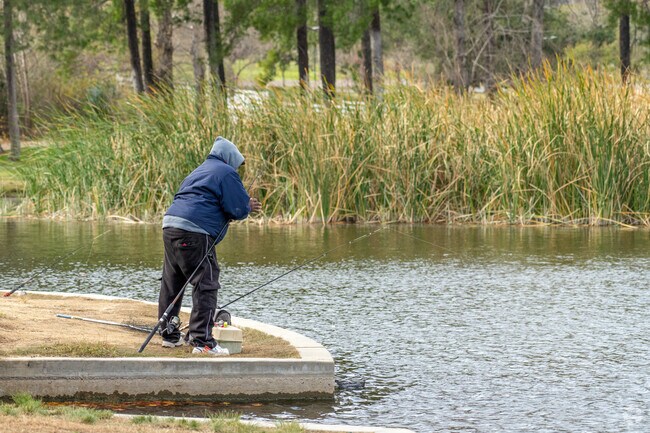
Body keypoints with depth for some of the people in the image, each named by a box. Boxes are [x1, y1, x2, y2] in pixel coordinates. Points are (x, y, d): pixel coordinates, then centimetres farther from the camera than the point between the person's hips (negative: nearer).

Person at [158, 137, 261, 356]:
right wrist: (247, 208, 19)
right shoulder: (227, 173, 1)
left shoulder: (199, 171, 30)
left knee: (171, 283, 16)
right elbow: (238, 209, -6)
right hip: (193, 232, -9)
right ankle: (202, 340, -14)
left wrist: (245, 206, 31)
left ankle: (169, 334, 25)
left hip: (170, 224, 9)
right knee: (206, 285, -8)